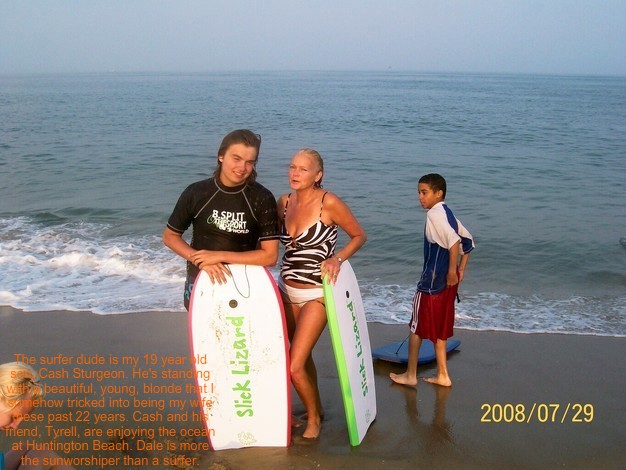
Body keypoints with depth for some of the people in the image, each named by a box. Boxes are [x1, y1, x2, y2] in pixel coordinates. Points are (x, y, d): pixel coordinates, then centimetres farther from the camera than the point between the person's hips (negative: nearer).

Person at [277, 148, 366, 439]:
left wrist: (337, 259, -20)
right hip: (287, 291, 6)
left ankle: (313, 419, 17)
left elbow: (359, 235, -5)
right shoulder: (284, 202, 1)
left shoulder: (329, 203, -15)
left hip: (316, 295, -6)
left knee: (295, 367, -9)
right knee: (303, 357, 19)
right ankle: (316, 409, 41)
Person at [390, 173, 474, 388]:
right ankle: (442, 375, 21)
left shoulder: (435, 214, -16)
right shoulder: (447, 213, 11)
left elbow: (453, 241, -29)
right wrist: (461, 269, 15)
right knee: (439, 328, 16)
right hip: (446, 281, 9)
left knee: (416, 327, 5)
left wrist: (452, 270, -22)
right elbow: (467, 240, 17)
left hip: (432, 280, -9)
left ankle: (410, 375, 14)